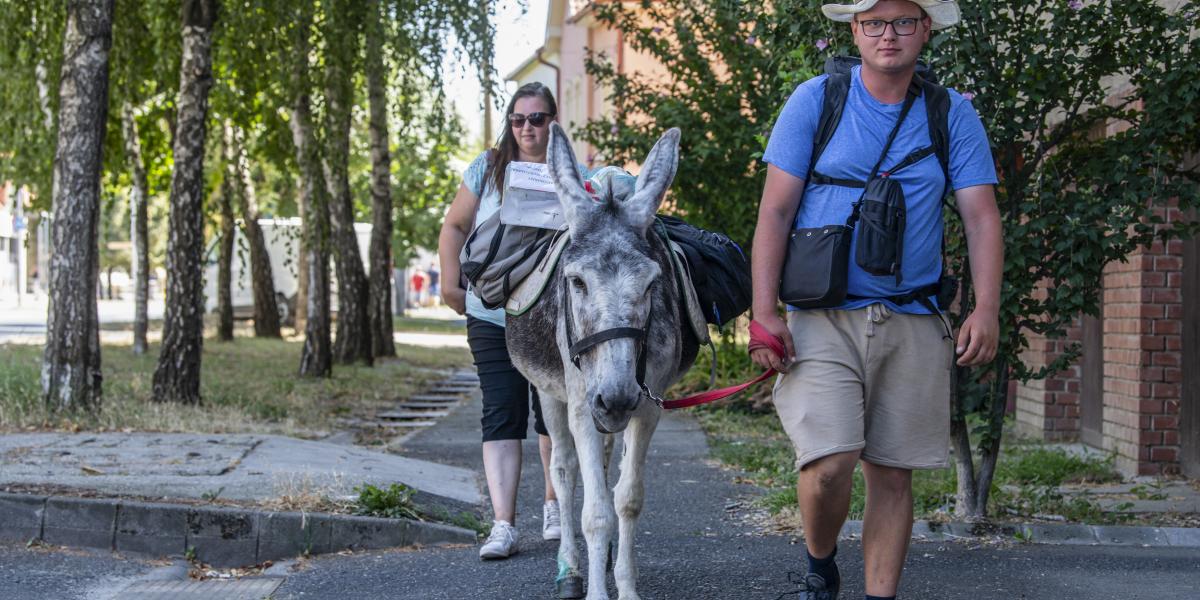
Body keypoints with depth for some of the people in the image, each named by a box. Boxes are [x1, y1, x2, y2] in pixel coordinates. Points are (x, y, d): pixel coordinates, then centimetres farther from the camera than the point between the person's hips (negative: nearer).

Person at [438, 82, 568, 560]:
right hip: (493, 317, 0)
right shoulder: (488, 168, 3)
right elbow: (455, 227, 9)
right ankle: (503, 525, -9)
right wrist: (451, 283, 0)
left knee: (554, 415, 12)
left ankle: (554, 504, 32)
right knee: (501, 416, -6)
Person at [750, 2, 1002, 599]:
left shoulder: (953, 115, 7)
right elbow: (774, 212, -1)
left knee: (892, 474, 5)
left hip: (913, 324, 2)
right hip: (822, 319, -2)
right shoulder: (815, 101, 1)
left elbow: (981, 216, 3)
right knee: (829, 463, -15)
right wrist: (764, 313, -10)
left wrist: (987, 308, -12)